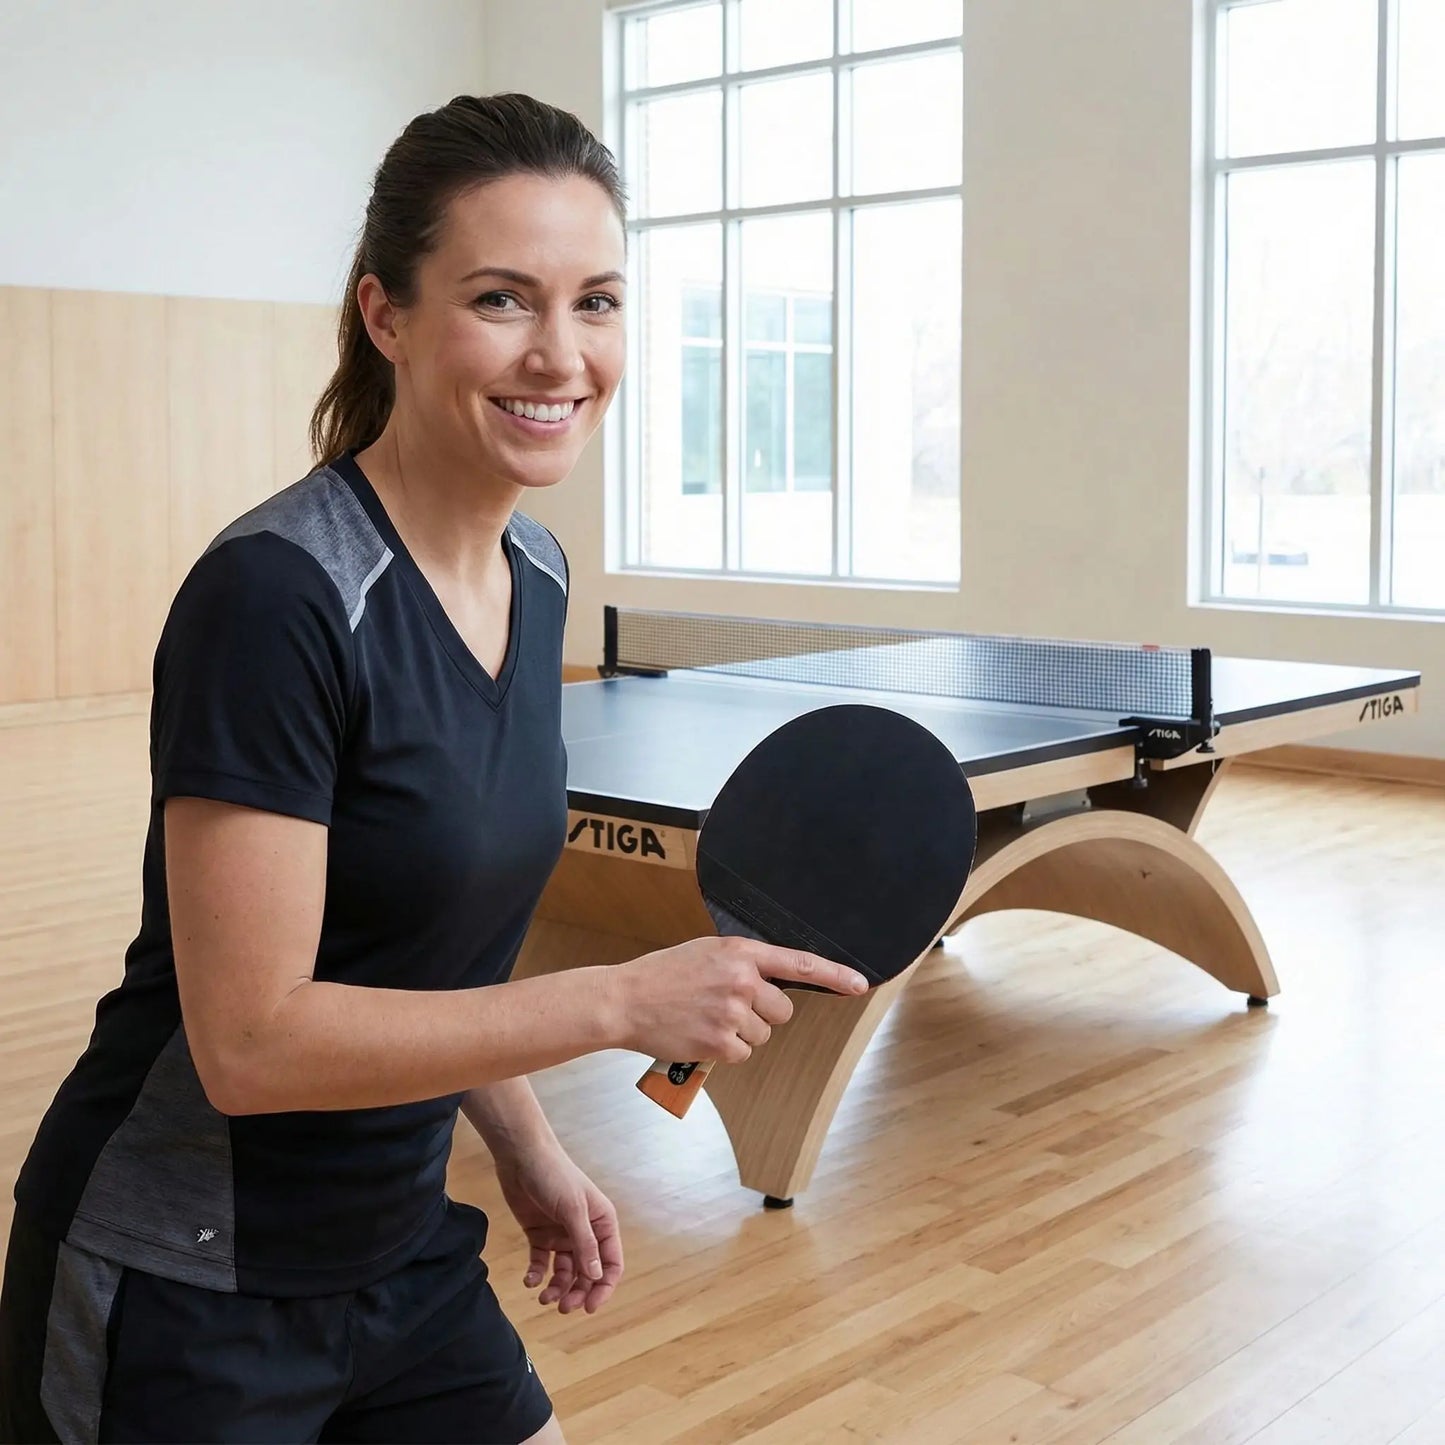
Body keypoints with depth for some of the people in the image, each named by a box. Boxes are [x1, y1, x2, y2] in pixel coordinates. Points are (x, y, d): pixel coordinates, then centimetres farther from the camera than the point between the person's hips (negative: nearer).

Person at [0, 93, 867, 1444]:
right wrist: (623, 998, -26)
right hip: (181, 1297, -7)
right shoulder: (275, 596, -24)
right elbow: (251, 1041, -25)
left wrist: (528, 1154, 11)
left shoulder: (534, 574, 0)